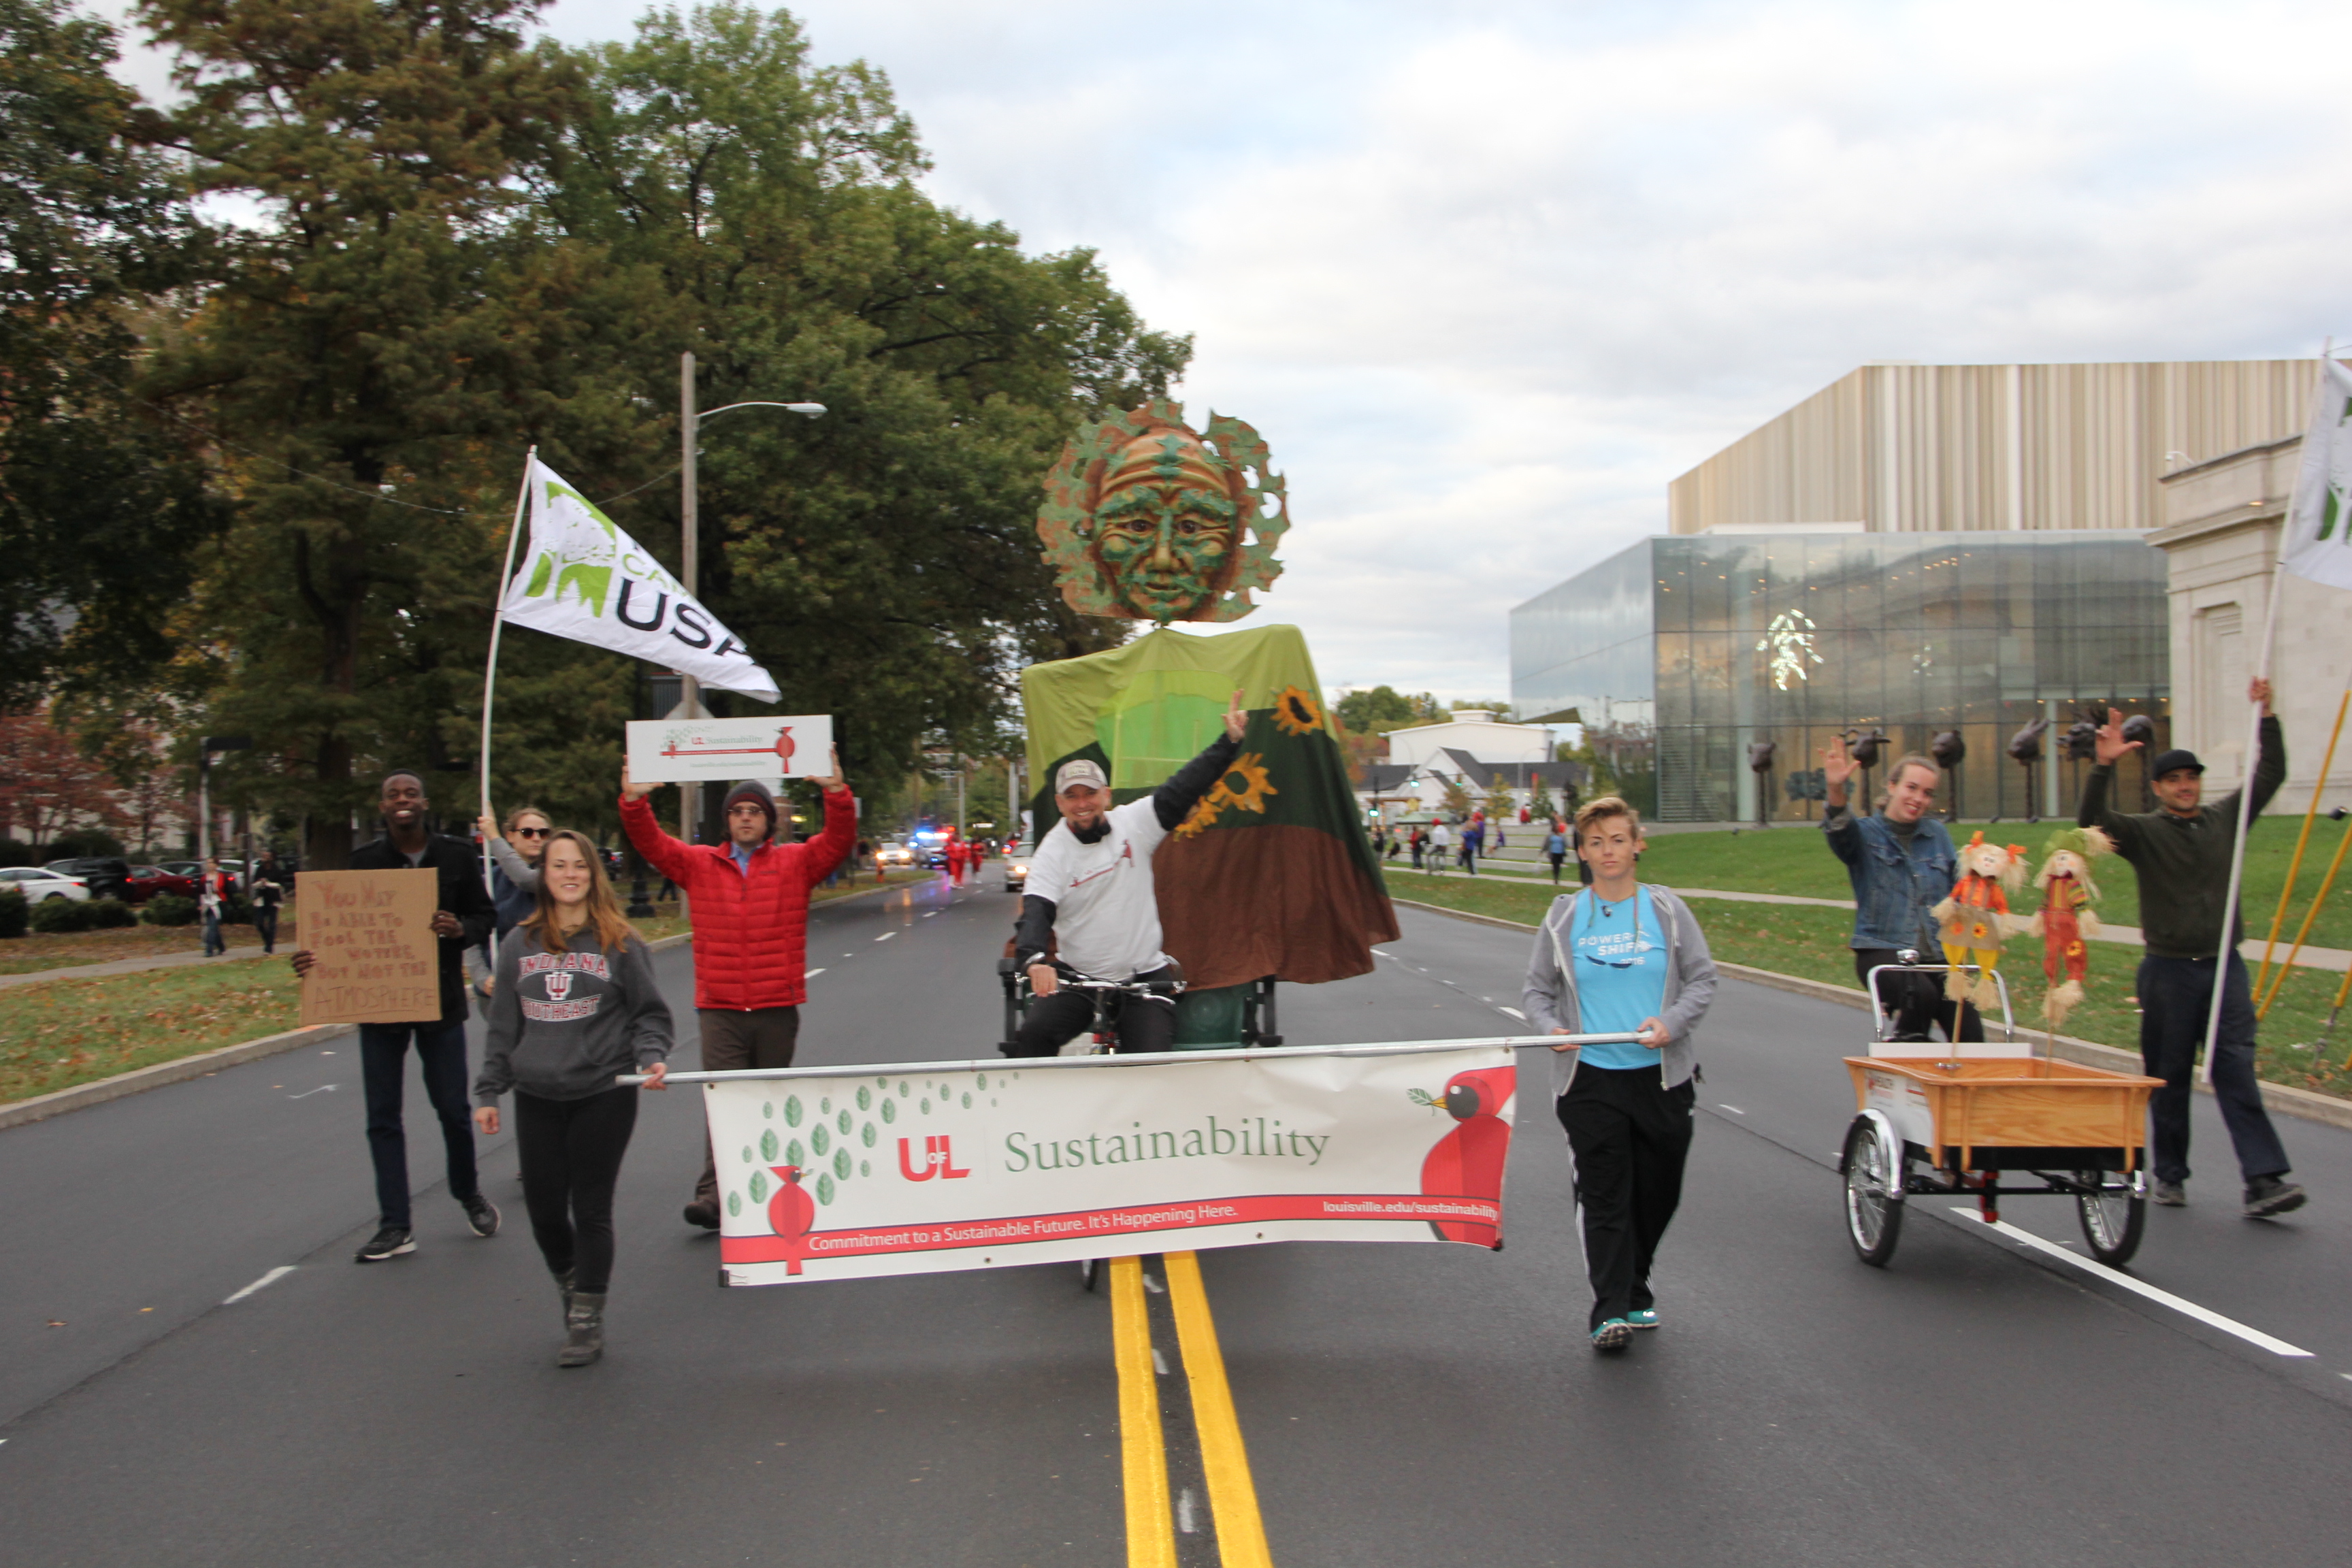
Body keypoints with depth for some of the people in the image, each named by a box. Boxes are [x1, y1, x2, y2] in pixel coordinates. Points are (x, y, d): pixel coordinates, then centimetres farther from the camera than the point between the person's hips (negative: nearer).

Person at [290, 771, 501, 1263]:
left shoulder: (456, 856, -1)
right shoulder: (364, 861, 1)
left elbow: (485, 915, 4)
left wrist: (460, 929, -18)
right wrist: (314, 958, -15)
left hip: (440, 1000, -1)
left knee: (452, 1109, 5)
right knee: (382, 1117, 3)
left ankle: (469, 1194, 31)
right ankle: (395, 1226, 10)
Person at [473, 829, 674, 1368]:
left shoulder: (621, 943, 0)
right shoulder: (520, 945, 9)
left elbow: (650, 1013, 4)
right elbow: (503, 1026, 13)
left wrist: (651, 1056, -14)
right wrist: (488, 1091, 10)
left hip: (604, 1095, -3)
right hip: (536, 1097, 3)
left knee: (591, 1210, 0)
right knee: (544, 1208, 6)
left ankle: (588, 1321, 11)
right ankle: (571, 1289, 32)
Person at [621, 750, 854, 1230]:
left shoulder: (795, 863, 6)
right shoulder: (699, 864, 9)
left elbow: (839, 840, -6)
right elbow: (651, 844, 2)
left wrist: (836, 792, -22)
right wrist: (633, 801, -16)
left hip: (777, 1009, 1)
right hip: (720, 1010, 0)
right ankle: (713, 1195, -14)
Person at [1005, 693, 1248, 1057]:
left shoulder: (1133, 823, -2)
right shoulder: (1052, 853, -6)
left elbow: (1184, 789, -2)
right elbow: (1036, 911, -20)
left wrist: (1230, 742, -9)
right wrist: (1034, 961, -39)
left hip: (1145, 975, 0)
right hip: (1076, 976, 0)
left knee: (1153, 1054, -18)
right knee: (1032, 1035, -20)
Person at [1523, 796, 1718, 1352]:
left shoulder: (1667, 910, 4)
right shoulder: (1564, 916, 5)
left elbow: (1702, 977, 5)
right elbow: (1537, 988, 10)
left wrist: (1672, 1023, -11)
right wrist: (1550, 1027, -10)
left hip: (1660, 1074, 1)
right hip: (1590, 1078, -1)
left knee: (1658, 1192, 10)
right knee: (1605, 1197, -7)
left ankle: (1634, 1291, 30)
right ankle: (1611, 1310, -6)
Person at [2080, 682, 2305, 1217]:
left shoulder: (2225, 819, 11)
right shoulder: (2143, 832, -2)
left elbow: (2270, 776, 12)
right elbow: (2091, 820, -18)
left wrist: (2267, 717, 2)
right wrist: (2103, 767, -32)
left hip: (2225, 966, 2)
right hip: (2169, 969, -2)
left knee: (2238, 1069, -6)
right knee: (2169, 1077, 6)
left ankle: (2264, 1180, -12)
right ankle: (2170, 1175, 19)